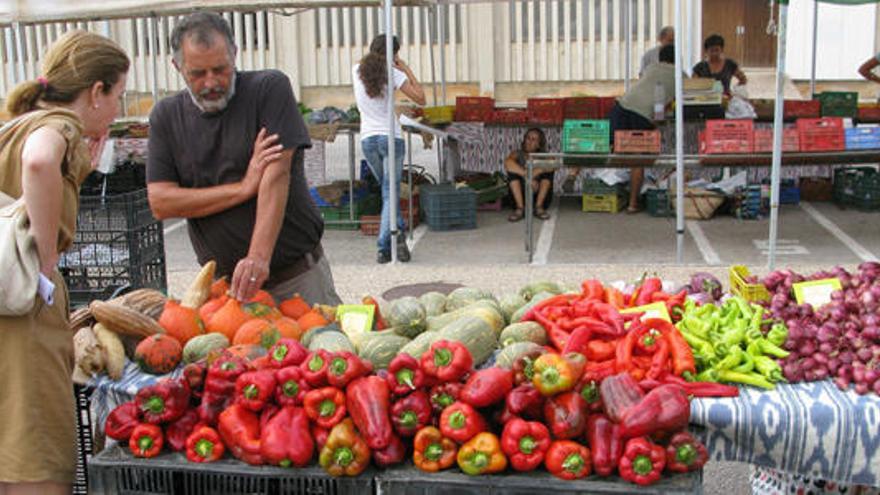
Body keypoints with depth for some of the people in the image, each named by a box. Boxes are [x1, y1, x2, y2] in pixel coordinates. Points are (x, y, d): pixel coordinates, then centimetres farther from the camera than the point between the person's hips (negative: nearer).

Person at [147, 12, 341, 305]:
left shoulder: (270, 88, -5)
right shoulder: (166, 117, 4)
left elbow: (277, 175, -17)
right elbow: (160, 203, -4)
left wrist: (259, 257, -28)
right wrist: (243, 188, -14)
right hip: (226, 282, 2)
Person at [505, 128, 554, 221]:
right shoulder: (518, 154, -2)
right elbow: (507, 162, -27)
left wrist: (535, 172, -37)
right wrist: (526, 174, -39)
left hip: (540, 194, 0)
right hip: (521, 193, 0)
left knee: (549, 170, -20)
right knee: (512, 170, -22)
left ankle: (539, 207, -18)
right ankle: (519, 208, -25)